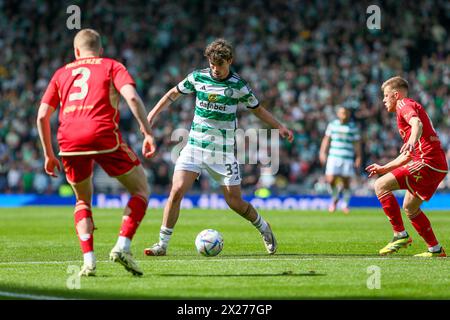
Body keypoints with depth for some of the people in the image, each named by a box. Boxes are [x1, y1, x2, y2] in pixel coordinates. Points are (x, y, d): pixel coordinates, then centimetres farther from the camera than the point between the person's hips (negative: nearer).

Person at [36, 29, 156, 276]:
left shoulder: (62, 73, 25)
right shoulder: (112, 66, 17)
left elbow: (42, 116, 19)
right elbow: (132, 97, -3)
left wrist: (49, 155, 26)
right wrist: (147, 133, -4)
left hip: (68, 141, 3)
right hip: (104, 135, -3)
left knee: (83, 200, 23)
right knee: (141, 190, 13)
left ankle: (88, 260, 5)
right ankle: (122, 246, -6)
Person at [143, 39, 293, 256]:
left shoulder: (238, 85, -5)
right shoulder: (197, 77, 0)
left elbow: (257, 109, 9)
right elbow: (173, 94, 16)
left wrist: (279, 127, 1)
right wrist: (151, 116, 12)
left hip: (223, 151, -2)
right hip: (195, 146, 2)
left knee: (235, 202, 1)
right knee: (177, 191, -15)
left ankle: (263, 228, 31)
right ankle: (163, 244, -6)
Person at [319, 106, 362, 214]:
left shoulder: (353, 127, 2)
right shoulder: (332, 125, 7)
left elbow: (357, 143, 4)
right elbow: (326, 139, 12)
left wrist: (358, 158, 0)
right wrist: (322, 152, 4)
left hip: (348, 158, -1)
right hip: (333, 156, 1)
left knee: (346, 182, -1)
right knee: (330, 180, -10)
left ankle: (345, 204, 20)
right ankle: (334, 199, 19)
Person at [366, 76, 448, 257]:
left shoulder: (405, 104, 0)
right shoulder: (410, 108, 31)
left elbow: (417, 123, -25)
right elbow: (408, 156, 34)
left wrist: (412, 141, -45)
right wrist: (384, 168, 37)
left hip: (428, 162, -10)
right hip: (438, 166, 10)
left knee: (381, 185, -13)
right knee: (409, 207, 20)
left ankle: (400, 235, -14)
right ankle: (435, 249, 21)